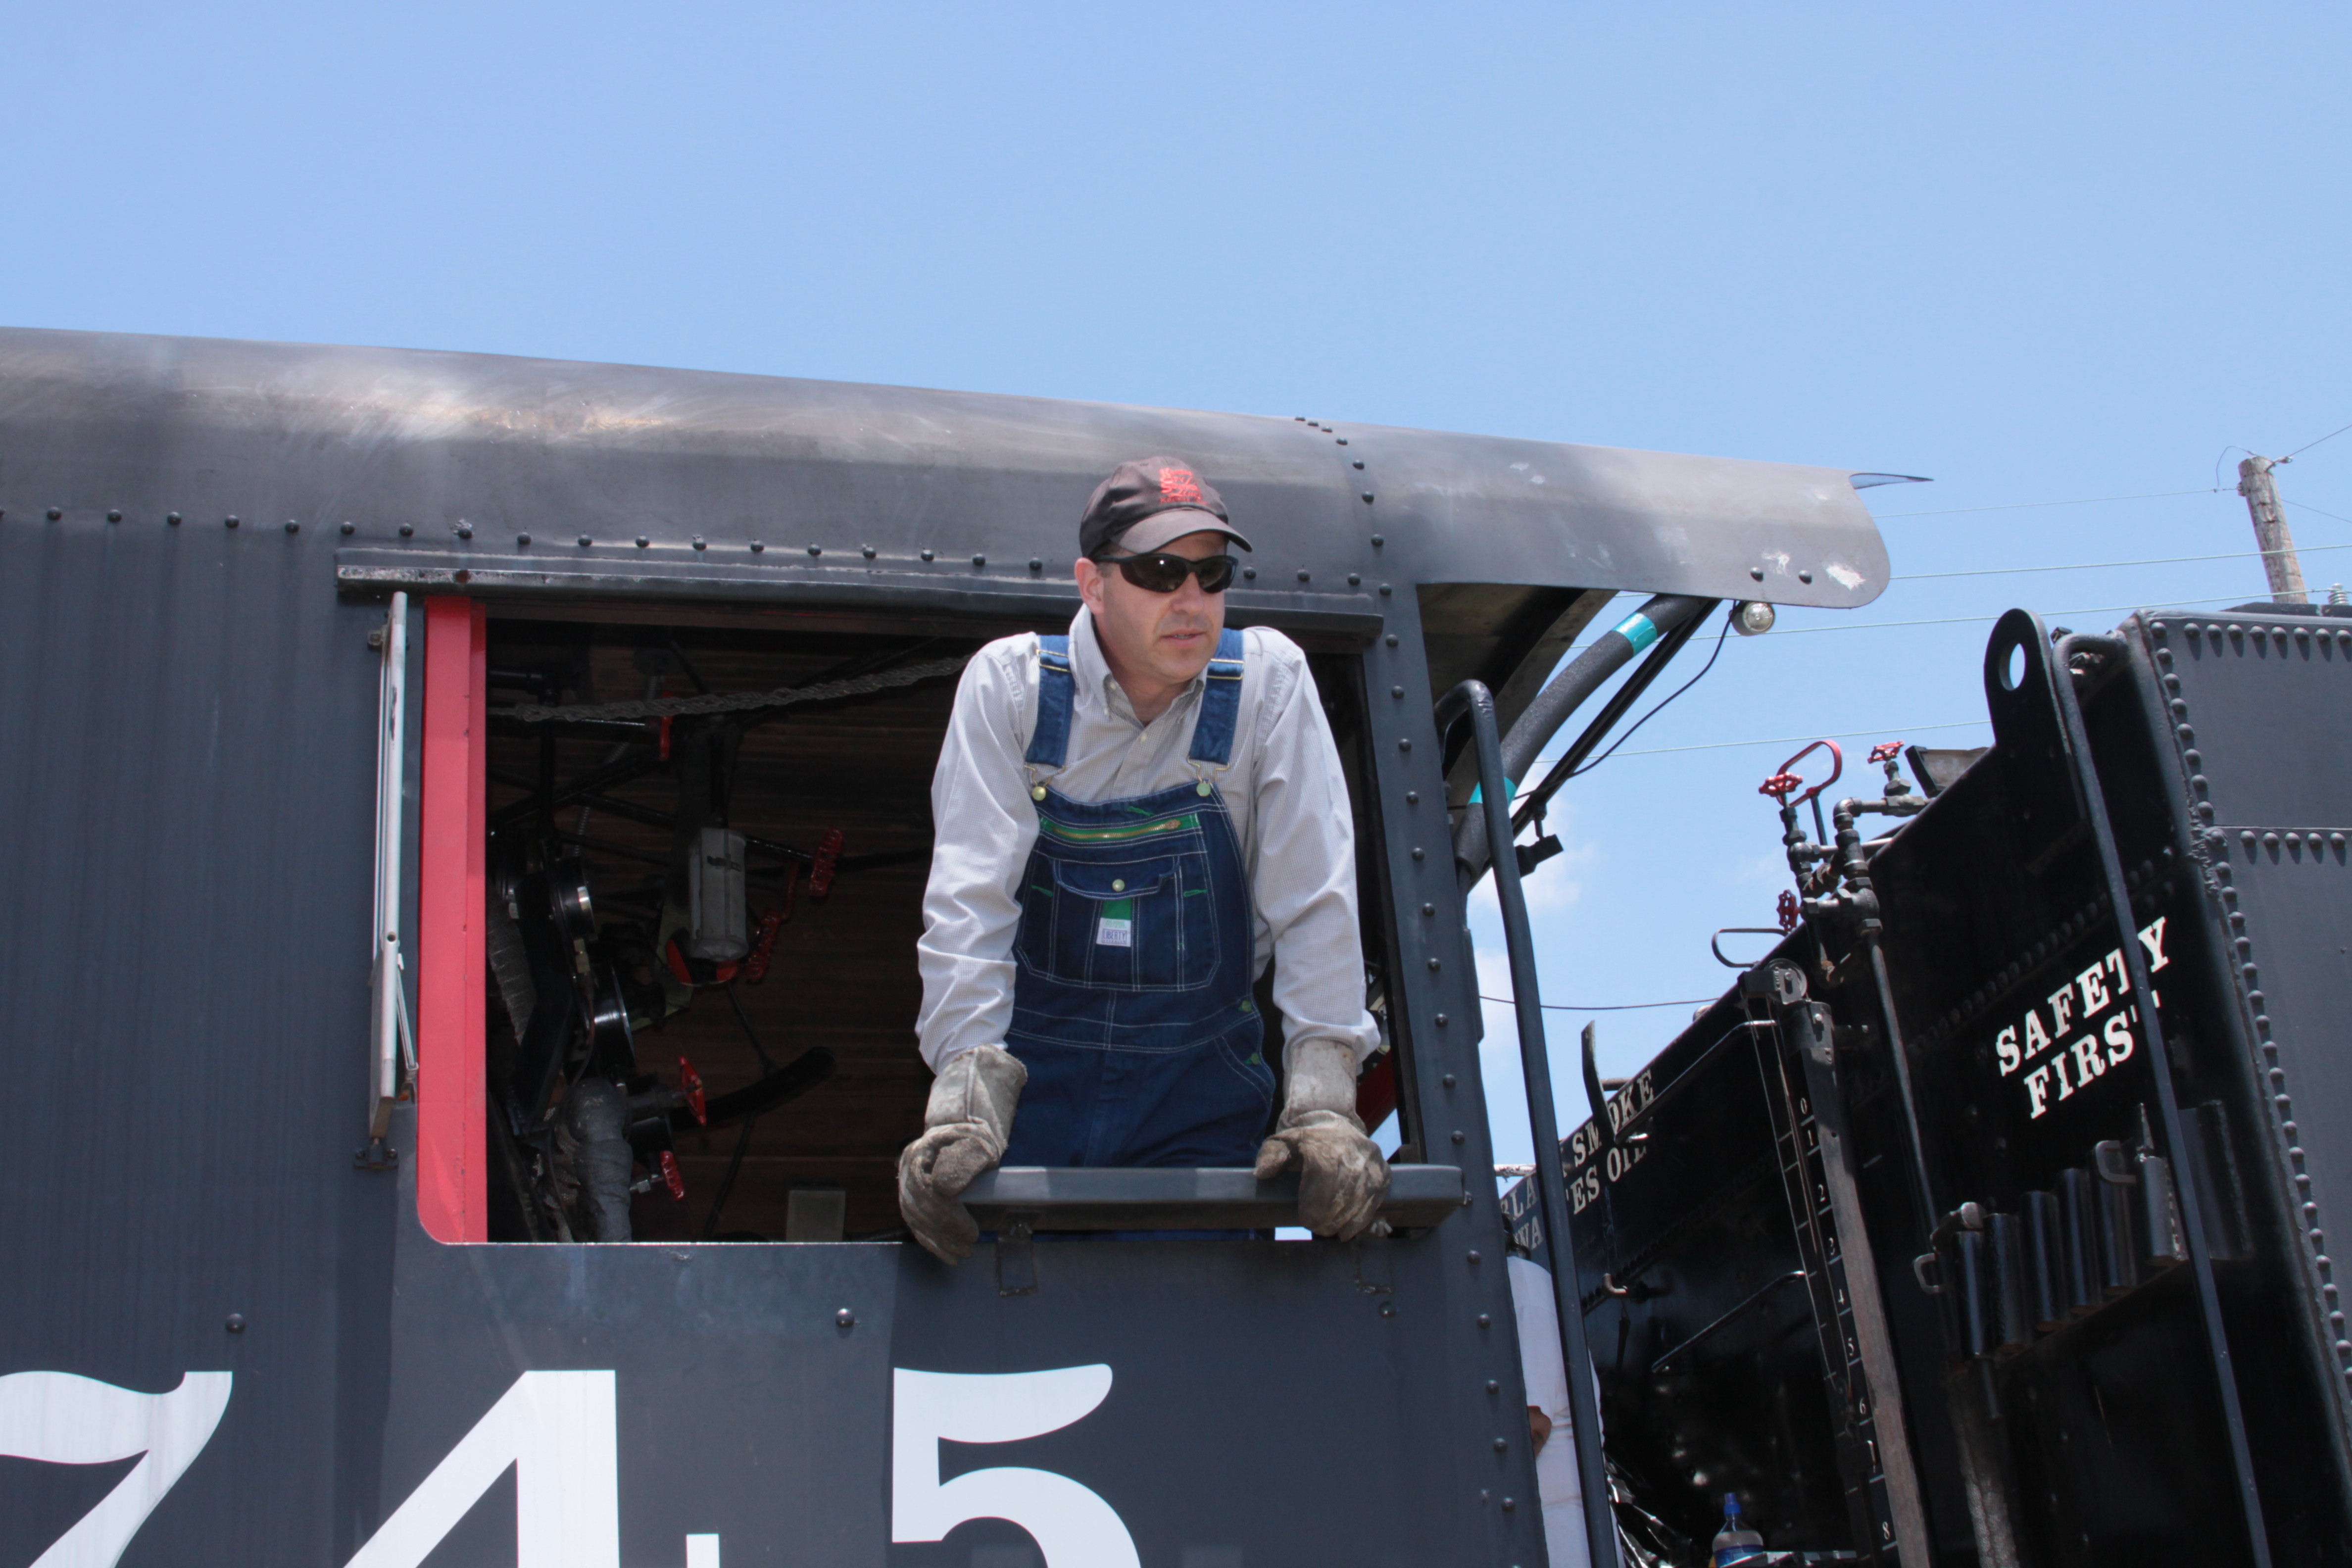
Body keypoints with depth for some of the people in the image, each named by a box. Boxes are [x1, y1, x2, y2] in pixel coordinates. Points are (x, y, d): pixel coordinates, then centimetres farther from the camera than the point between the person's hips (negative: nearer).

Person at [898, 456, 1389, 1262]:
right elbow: (969, 899, -14)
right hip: (1035, 1071, 0)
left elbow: (1315, 898, -9)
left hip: (1202, 1085, 0)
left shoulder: (1269, 678, -6)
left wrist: (1323, 1106, -18)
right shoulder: (1009, 682, -7)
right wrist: (964, 1106, -24)